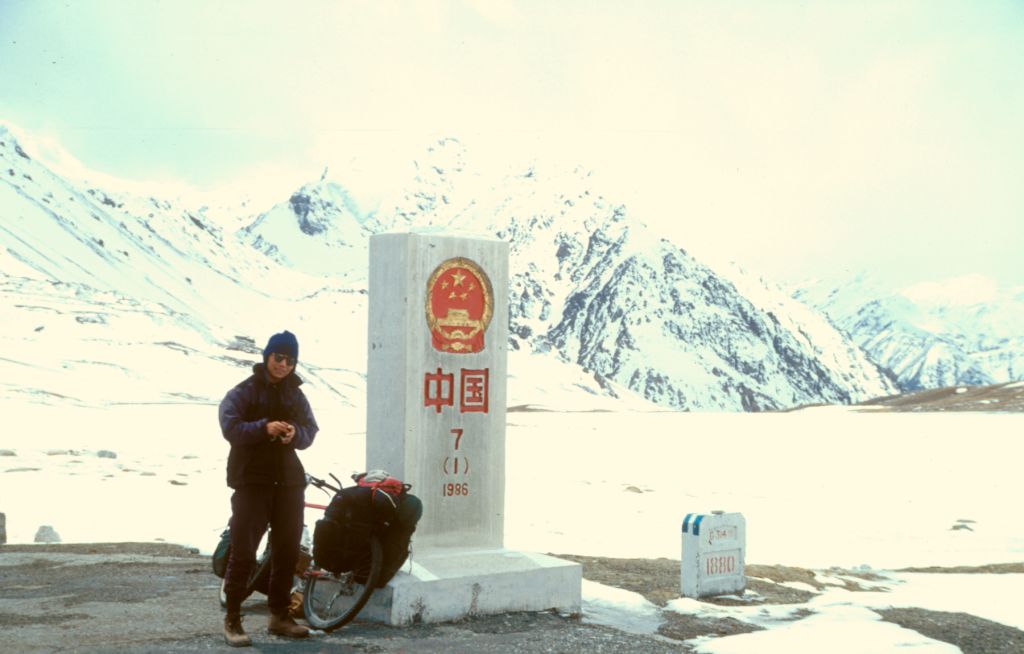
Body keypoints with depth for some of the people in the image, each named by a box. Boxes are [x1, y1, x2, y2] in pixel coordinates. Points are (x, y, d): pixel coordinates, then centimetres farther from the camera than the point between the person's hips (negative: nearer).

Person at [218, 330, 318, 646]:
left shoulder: (295, 395, 14)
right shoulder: (243, 392, -3)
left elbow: (310, 431, 7)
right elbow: (230, 427, -15)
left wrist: (296, 433, -15)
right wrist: (264, 428, -29)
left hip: (289, 480, 5)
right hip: (252, 480, -5)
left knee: (287, 549, 9)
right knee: (243, 550, -6)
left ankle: (279, 614, 22)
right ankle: (232, 618, 0)